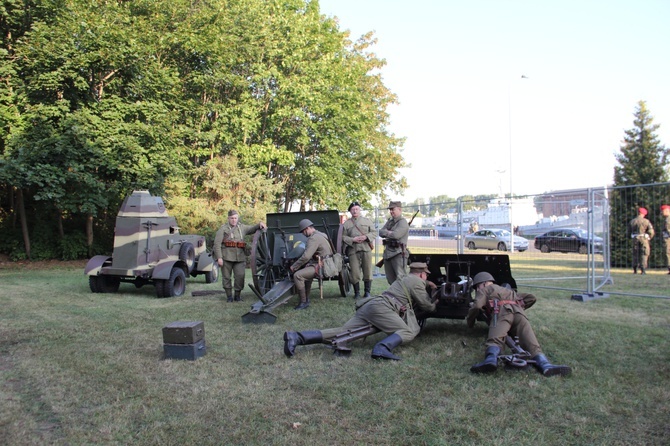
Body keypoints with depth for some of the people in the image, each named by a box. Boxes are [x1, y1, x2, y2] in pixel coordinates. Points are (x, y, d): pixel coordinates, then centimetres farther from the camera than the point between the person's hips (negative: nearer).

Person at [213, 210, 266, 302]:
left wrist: (260, 224, -7)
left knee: (240, 276, -5)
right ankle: (229, 296, 17)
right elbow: (217, 244, -3)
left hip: (239, 257, 3)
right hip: (226, 257, -2)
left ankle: (238, 295, 13)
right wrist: (219, 257, -12)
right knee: (226, 277, 4)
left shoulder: (242, 227, 16)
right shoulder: (223, 228, 3)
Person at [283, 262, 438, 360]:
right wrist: (436, 303, 32)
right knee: (408, 332, -12)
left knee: (341, 332, -6)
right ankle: (382, 348, -41)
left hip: (367, 306, 8)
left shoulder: (404, 279, 34)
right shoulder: (417, 281, 8)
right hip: (381, 307, -8)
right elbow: (428, 306, 11)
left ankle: (295, 337, -20)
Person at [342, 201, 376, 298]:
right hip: (353, 250, -1)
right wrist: (353, 239, -11)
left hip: (366, 249, 1)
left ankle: (367, 292, 12)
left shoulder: (367, 221, 13)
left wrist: (366, 237, -9)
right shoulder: (346, 223, 10)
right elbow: (343, 237, 5)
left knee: (368, 271, 1)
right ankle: (357, 292, 12)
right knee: (355, 273, -2)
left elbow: (374, 233, 9)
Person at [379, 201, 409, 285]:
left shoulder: (403, 222, -8)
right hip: (388, 253, 8)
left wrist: (386, 232, -4)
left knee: (401, 278, -12)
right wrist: (389, 232, -11)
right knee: (390, 278, 12)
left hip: (398, 253, -8)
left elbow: (396, 235, -21)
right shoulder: (390, 221, 17)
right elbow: (380, 232, 9)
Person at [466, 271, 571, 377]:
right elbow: (531, 298, 42)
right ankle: (545, 365, -41)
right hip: (519, 313, 5)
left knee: (495, 339, -27)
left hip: (502, 312, -5)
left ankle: (491, 359, -56)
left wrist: (470, 323, 22)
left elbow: (476, 307, 8)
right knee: (531, 342, -16)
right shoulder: (508, 291, 44)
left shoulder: (484, 290, 25)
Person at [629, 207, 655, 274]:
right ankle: (643, 270, -5)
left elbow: (630, 230, 7)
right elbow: (651, 231, -8)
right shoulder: (646, 221, -6)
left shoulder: (632, 221, 3)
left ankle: (635, 270, 15)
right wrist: (649, 238, 8)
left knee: (635, 254, 13)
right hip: (644, 238, -3)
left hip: (635, 238, 3)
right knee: (644, 254, 2)